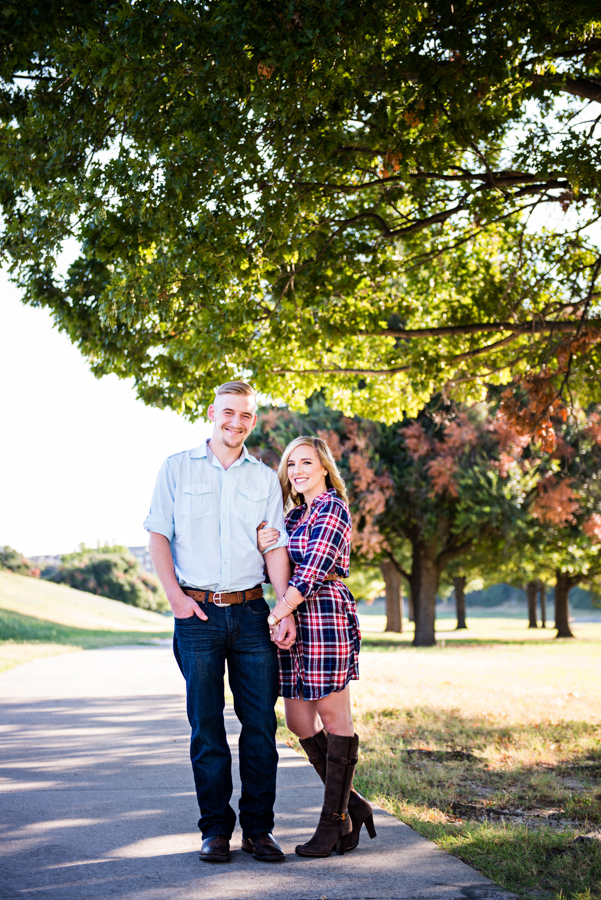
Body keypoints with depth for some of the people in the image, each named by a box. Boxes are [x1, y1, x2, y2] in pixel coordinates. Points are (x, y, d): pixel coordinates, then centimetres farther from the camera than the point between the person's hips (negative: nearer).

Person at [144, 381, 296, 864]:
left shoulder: (264, 478, 11)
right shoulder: (177, 468, 7)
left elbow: (276, 548, 8)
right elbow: (158, 536, 4)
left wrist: (286, 610, -3)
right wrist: (176, 597, -8)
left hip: (251, 612, 2)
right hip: (198, 613, -1)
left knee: (261, 724, 0)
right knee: (206, 726, 1)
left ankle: (258, 828, 9)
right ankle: (216, 828, 10)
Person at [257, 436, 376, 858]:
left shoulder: (333, 508, -7)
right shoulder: (295, 515, 19)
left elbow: (313, 570, -16)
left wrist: (277, 615, -20)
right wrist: (263, 547, -5)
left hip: (327, 617, -9)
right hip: (294, 619, 9)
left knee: (334, 719, -2)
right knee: (299, 720, 7)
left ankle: (334, 821, 5)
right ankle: (352, 804, 19)